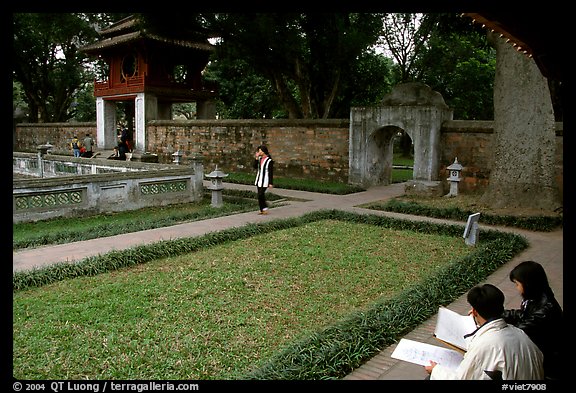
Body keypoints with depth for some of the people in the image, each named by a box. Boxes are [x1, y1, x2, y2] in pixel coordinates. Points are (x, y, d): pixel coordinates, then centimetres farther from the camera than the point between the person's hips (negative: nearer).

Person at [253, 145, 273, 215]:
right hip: (258, 180, 7)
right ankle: (262, 209, 16)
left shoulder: (269, 161, -12)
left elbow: (271, 172, -11)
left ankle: (264, 209, 1)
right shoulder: (259, 158, 8)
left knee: (260, 195, -12)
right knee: (260, 195, 9)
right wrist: (256, 158, -8)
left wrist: (271, 183, -13)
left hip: (265, 181, -7)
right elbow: (255, 167, 1)